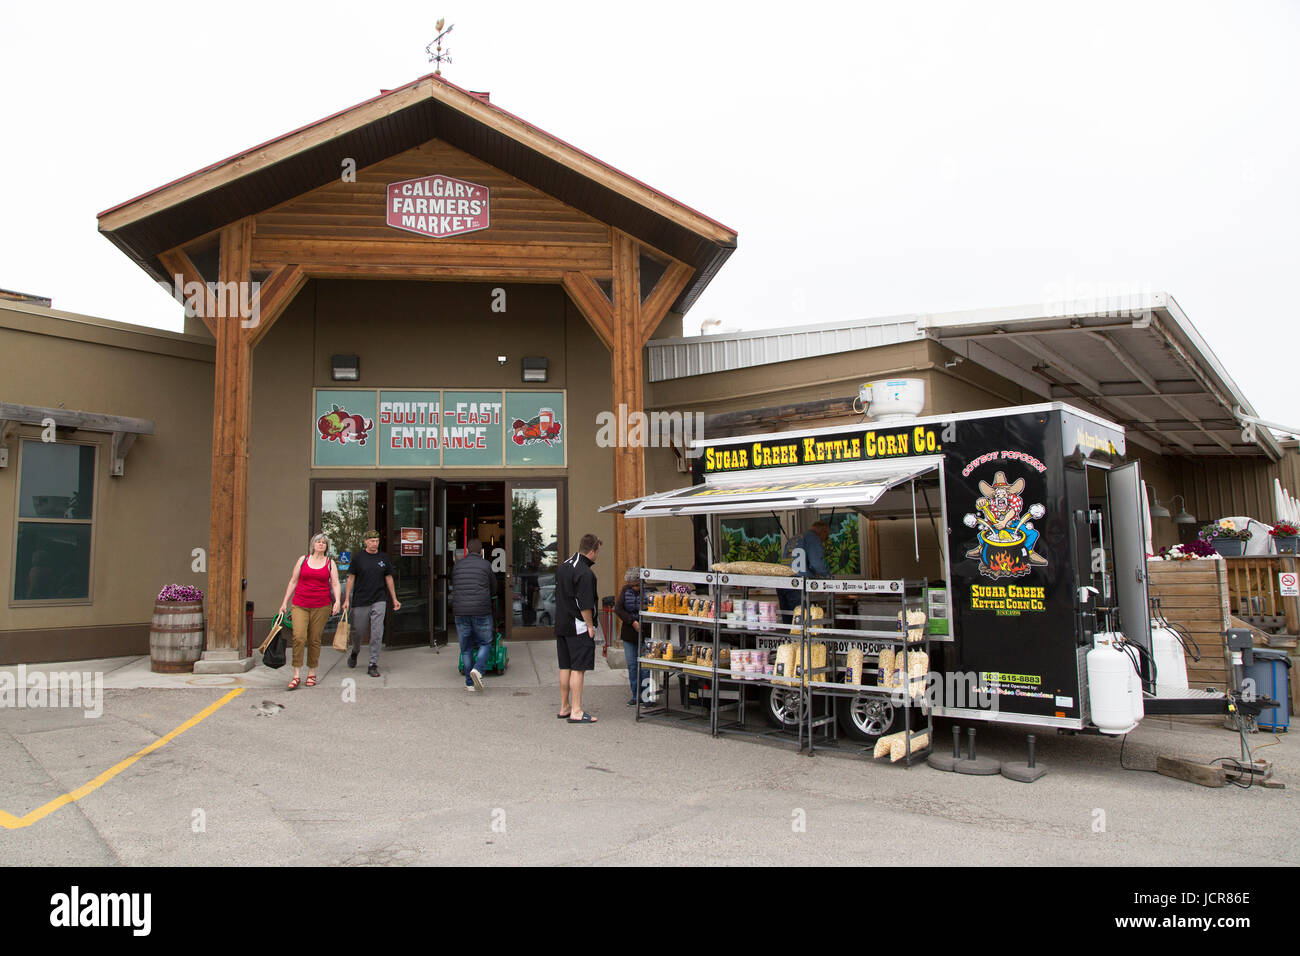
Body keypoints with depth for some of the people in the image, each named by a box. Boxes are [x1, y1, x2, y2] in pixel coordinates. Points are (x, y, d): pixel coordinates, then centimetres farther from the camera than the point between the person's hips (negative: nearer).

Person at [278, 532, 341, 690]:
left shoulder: (330, 562, 9)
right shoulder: (303, 559, 10)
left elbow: (335, 584, 4)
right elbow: (293, 581, 12)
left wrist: (337, 601, -11)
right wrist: (285, 602, 9)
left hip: (321, 606, 0)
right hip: (300, 605, 0)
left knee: (315, 640, 3)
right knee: (298, 637, -13)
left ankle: (311, 673, 17)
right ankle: (296, 675, -8)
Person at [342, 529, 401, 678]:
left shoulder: (384, 558, 6)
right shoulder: (358, 558, 1)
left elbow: (389, 578, 13)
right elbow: (351, 578, 3)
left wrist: (394, 599, 12)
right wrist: (347, 599, -2)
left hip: (379, 601, 1)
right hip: (360, 601, -1)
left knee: (377, 633, -7)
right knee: (358, 631, 9)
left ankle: (373, 664, -2)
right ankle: (354, 652, 40)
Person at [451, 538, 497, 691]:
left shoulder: (457, 565, 9)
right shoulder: (485, 565, 1)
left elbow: (453, 587, 17)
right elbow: (493, 589, 11)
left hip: (460, 611, 3)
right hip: (481, 611, -3)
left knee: (466, 647, 12)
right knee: (485, 644, 11)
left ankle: (470, 683, 14)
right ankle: (478, 669, -13)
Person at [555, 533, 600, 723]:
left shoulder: (562, 567, 11)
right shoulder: (585, 573, -18)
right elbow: (585, 605, -20)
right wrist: (590, 625, -11)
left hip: (561, 625, 9)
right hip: (579, 627, -9)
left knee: (565, 667, 14)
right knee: (578, 669, -4)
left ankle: (564, 707, 23)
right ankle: (576, 712, -2)